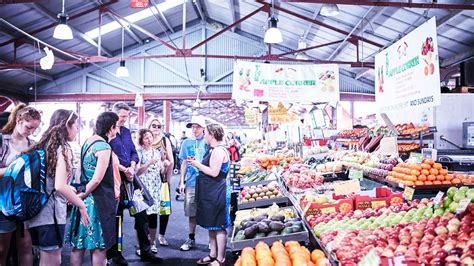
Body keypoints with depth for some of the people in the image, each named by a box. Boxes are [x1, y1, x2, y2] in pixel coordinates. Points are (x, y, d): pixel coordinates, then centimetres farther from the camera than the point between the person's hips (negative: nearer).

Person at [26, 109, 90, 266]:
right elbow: (60, 186, -22)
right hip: (51, 212, -8)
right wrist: (81, 206, -11)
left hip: (38, 211, 8)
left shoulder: (43, 146, 11)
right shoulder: (63, 149, -12)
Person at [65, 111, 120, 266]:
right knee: (99, 246, 3)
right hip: (99, 200, -8)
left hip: (86, 197, 9)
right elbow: (97, 180, -18)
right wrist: (83, 195, -8)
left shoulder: (87, 142, 9)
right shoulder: (104, 147, -16)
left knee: (79, 244, 15)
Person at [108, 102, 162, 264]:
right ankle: (115, 254, 21)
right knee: (117, 217, 5)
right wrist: (124, 170, -15)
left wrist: (132, 168, -4)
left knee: (141, 213, 7)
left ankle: (145, 251, 17)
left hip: (131, 177, 7)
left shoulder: (126, 131, 15)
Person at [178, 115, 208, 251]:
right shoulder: (187, 143, 7)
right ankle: (191, 238, 25)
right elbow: (184, 163, 10)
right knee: (192, 212, 10)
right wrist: (182, 182, 7)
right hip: (191, 183, 2)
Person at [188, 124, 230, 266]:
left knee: (218, 226, -1)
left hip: (217, 193, -11)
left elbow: (214, 172, -23)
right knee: (211, 225, 18)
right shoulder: (214, 149, 15)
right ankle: (213, 254, 30)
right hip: (211, 192, 11)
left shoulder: (218, 150, -17)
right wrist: (197, 163, 8)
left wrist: (197, 164, -14)